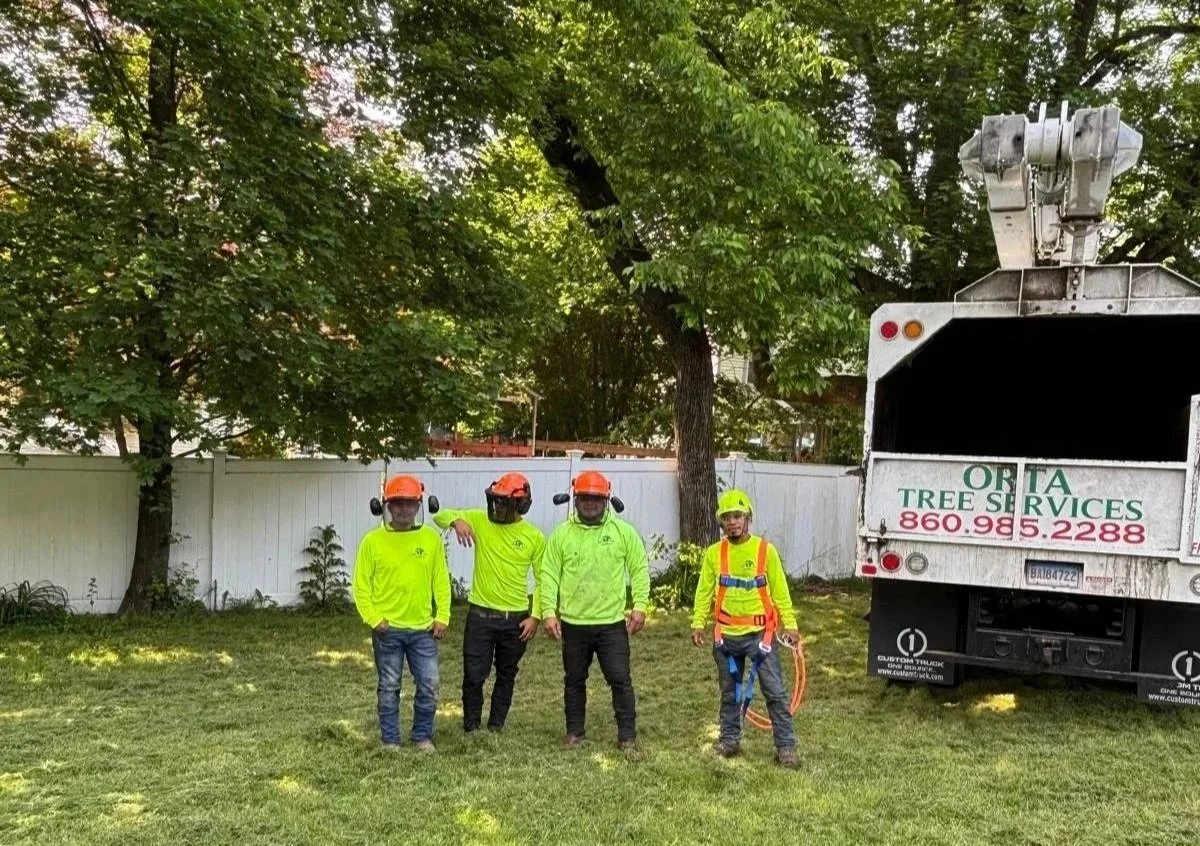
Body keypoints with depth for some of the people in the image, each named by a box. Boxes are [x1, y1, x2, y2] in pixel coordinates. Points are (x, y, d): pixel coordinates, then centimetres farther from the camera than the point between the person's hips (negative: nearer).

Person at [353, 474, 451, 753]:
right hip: (387, 630, -1)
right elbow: (361, 585, -2)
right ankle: (390, 740, 22)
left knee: (429, 685, 3)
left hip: (422, 629, 2)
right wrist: (373, 619, -10)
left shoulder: (431, 537, 2)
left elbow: (441, 581, 5)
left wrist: (442, 617, -1)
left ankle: (423, 736, 21)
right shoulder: (373, 540, -4)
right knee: (389, 688, 9)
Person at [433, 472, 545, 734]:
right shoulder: (481, 520, -3)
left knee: (507, 675, 13)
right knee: (474, 674, 1)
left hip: (516, 618, 1)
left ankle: (496, 727, 29)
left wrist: (535, 616, -6)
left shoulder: (535, 537, -3)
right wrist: (457, 521, -25)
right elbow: (441, 515, -2)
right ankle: (471, 726, 19)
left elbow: (542, 580, 1)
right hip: (481, 614, -1)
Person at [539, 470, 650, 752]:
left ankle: (627, 736, 11)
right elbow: (549, 575, 0)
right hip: (573, 623, 1)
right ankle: (575, 732, 28)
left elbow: (639, 570, 1)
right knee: (574, 681, 13)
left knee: (620, 680, 0)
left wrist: (639, 606, -8)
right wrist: (549, 612, -8)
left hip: (612, 623, -1)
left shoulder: (623, 532, -1)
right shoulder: (561, 533, 1)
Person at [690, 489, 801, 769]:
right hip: (726, 635, 2)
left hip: (759, 633, -2)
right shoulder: (714, 553, 1)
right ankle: (730, 739, 28)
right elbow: (704, 591, 3)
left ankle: (786, 746, 8)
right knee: (729, 691, 14)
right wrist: (698, 623, -6)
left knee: (775, 692, -1)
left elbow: (780, 592, -2)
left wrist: (789, 624, -7)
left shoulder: (765, 550, -5)